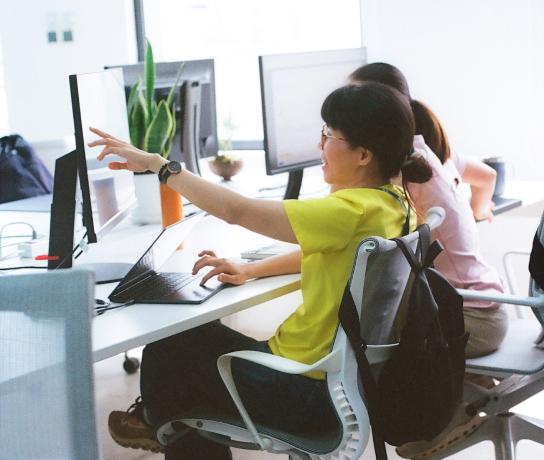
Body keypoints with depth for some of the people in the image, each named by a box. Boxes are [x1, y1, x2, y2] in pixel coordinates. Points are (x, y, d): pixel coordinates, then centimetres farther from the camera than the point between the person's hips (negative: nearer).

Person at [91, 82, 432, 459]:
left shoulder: (353, 212, -28)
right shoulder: (393, 202, 0)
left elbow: (236, 210, -29)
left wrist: (155, 163, -20)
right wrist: (250, 271, 7)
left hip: (309, 393, -9)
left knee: (167, 348, 11)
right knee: (204, 336, 24)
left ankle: (156, 420, 41)